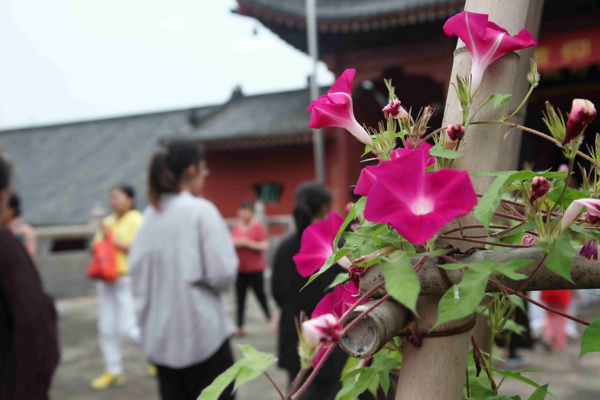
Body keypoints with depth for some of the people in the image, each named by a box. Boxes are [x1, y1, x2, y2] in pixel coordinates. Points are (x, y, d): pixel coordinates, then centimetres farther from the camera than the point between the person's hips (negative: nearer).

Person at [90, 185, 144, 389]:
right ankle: (113, 372, 16)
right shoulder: (107, 221, 13)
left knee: (127, 328, -8)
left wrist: (111, 238, -14)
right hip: (106, 280, 7)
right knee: (106, 328, 5)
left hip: (128, 279, -7)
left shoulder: (136, 220, -8)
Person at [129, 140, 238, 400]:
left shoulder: (150, 214, 5)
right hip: (201, 332, -6)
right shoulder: (201, 210, -11)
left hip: (159, 335, 6)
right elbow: (222, 273, -15)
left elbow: (137, 269, 9)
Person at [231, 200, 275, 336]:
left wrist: (247, 243, -19)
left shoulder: (259, 226, -6)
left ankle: (270, 318, 26)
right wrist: (234, 244, -5)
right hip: (239, 269, 4)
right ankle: (240, 327, 6)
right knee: (240, 297, 1)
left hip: (255, 268, -4)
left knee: (260, 294, 2)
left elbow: (264, 246, -12)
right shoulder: (236, 227, 9)